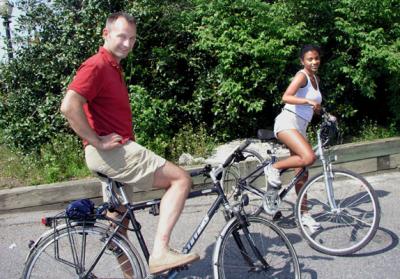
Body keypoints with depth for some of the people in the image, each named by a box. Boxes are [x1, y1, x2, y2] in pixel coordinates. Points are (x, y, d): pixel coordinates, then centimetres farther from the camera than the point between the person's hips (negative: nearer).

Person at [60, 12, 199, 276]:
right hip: (110, 152, -10)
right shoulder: (96, 66, -14)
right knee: (181, 179, -12)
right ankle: (160, 252, -15)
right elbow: (69, 106, -27)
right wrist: (97, 142, -22)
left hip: (117, 152, 10)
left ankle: (127, 271, 34)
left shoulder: (113, 67, 19)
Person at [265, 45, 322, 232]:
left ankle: (304, 214, 15)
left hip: (300, 127, 8)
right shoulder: (302, 75, -7)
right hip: (288, 122, -8)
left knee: (302, 172, 7)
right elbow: (286, 97, -24)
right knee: (309, 157, -30)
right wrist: (308, 101, -33)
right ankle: (273, 168, -9)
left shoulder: (315, 79, 19)